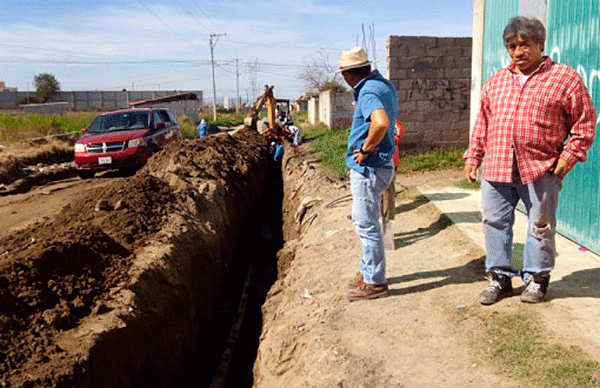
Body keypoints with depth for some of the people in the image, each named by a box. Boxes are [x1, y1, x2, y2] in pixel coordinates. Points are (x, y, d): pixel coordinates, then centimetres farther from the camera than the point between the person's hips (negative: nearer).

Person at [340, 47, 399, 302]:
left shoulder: (368, 92, -19)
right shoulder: (385, 85, 13)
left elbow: (381, 122, -39)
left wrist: (366, 148, -24)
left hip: (368, 168, -11)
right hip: (378, 165, 11)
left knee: (367, 224, -1)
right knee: (362, 221, 21)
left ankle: (375, 282, 11)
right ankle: (368, 271, 33)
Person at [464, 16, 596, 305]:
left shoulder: (565, 78, 1)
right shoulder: (496, 81, 15)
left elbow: (585, 121, 2)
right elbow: (482, 122, 18)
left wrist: (570, 155, -7)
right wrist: (473, 155, 12)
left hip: (540, 170, -3)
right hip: (496, 168, 4)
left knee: (540, 226, 7)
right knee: (495, 222, 7)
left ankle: (536, 278, 25)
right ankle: (500, 278, 22)